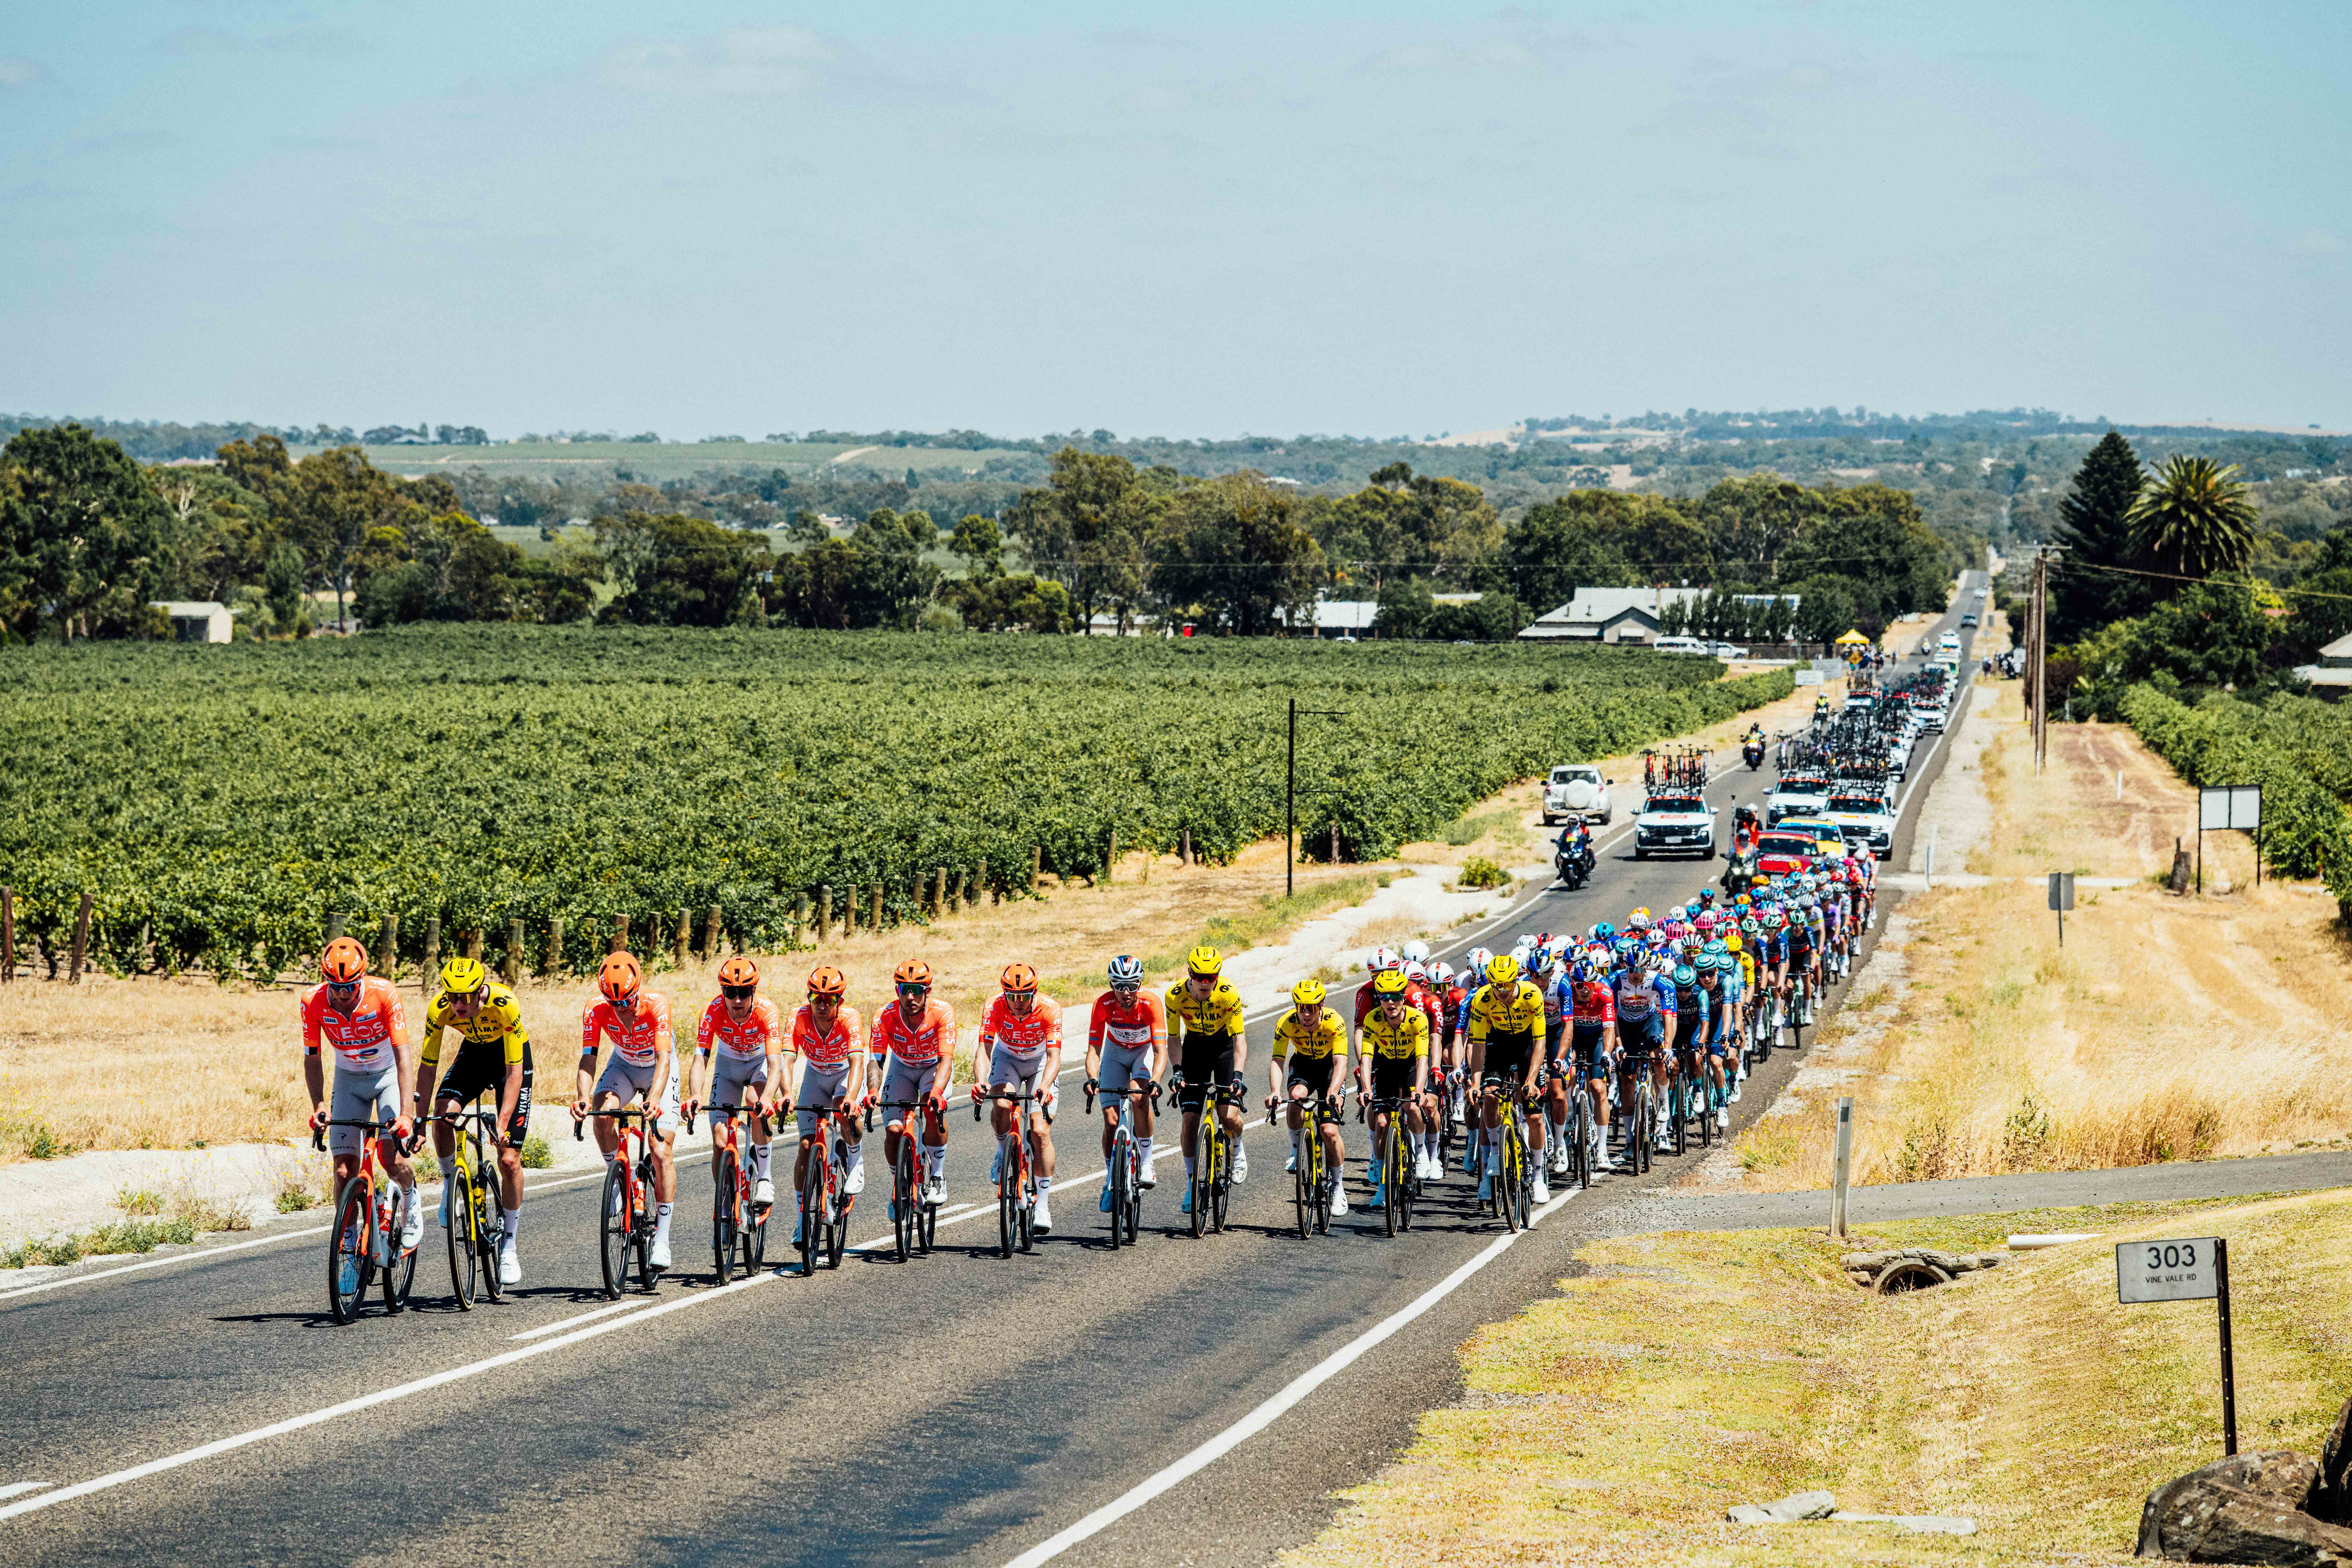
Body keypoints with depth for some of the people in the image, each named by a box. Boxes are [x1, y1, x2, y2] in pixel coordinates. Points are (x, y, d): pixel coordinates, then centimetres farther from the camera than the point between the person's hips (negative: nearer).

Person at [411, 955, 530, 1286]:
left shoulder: (505, 1005, -36)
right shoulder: (439, 1009, -27)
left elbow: (514, 1072, -32)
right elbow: (427, 1067, -19)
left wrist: (502, 1124, -39)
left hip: (512, 1054, -3)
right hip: (475, 1050, 3)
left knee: (509, 1160, -8)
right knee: (443, 1114, -28)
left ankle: (509, 1248, 6)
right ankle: (450, 1181, 2)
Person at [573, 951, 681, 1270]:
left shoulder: (656, 1004, -33)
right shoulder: (596, 1010, -25)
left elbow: (664, 1059, -39)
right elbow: (588, 1060, -28)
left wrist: (654, 1100, -56)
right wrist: (584, 1098, -47)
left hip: (658, 1071, -2)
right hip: (624, 1066, 2)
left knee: (662, 1151, -13)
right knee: (602, 1113, -31)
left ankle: (662, 1240, -6)